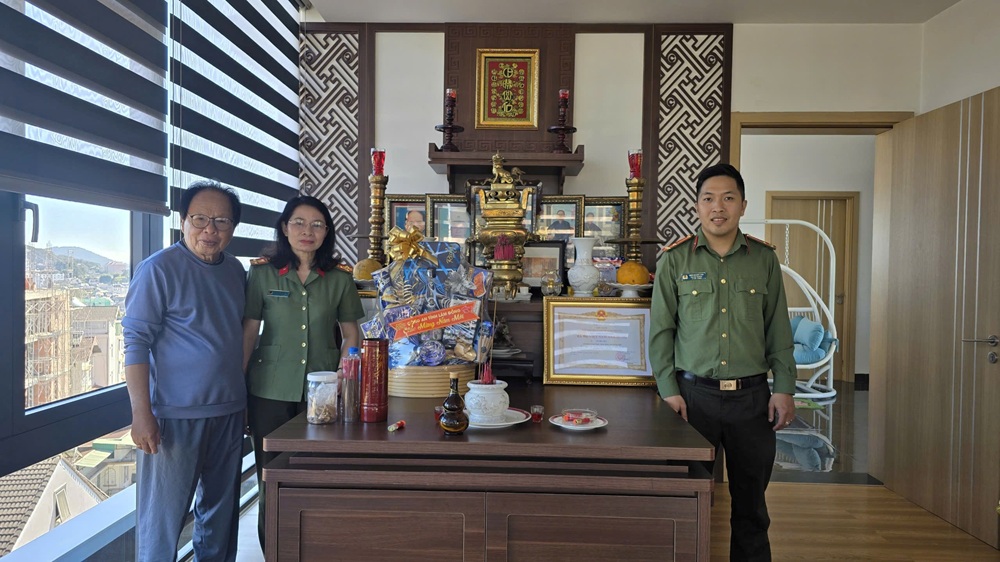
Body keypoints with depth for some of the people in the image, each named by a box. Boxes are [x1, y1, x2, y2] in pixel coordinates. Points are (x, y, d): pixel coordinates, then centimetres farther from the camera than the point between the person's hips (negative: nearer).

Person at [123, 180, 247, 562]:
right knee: (164, 516, 3)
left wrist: (242, 396, 11)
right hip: (175, 416, -6)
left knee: (222, 509, 17)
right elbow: (136, 342, -12)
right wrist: (141, 413, -17)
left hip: (229, 412, 6)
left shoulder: (236, 270, 8)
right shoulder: (158, 268, -10)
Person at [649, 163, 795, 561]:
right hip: (694, 394, -1)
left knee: (751, 498, 13)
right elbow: (661, 329, -1)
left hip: (751, 395, 2)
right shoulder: (675, 260, 0)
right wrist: (668, 390, -6)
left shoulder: (764, 259, 6)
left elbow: (779, 330, 8)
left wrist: (784, 387, 2)